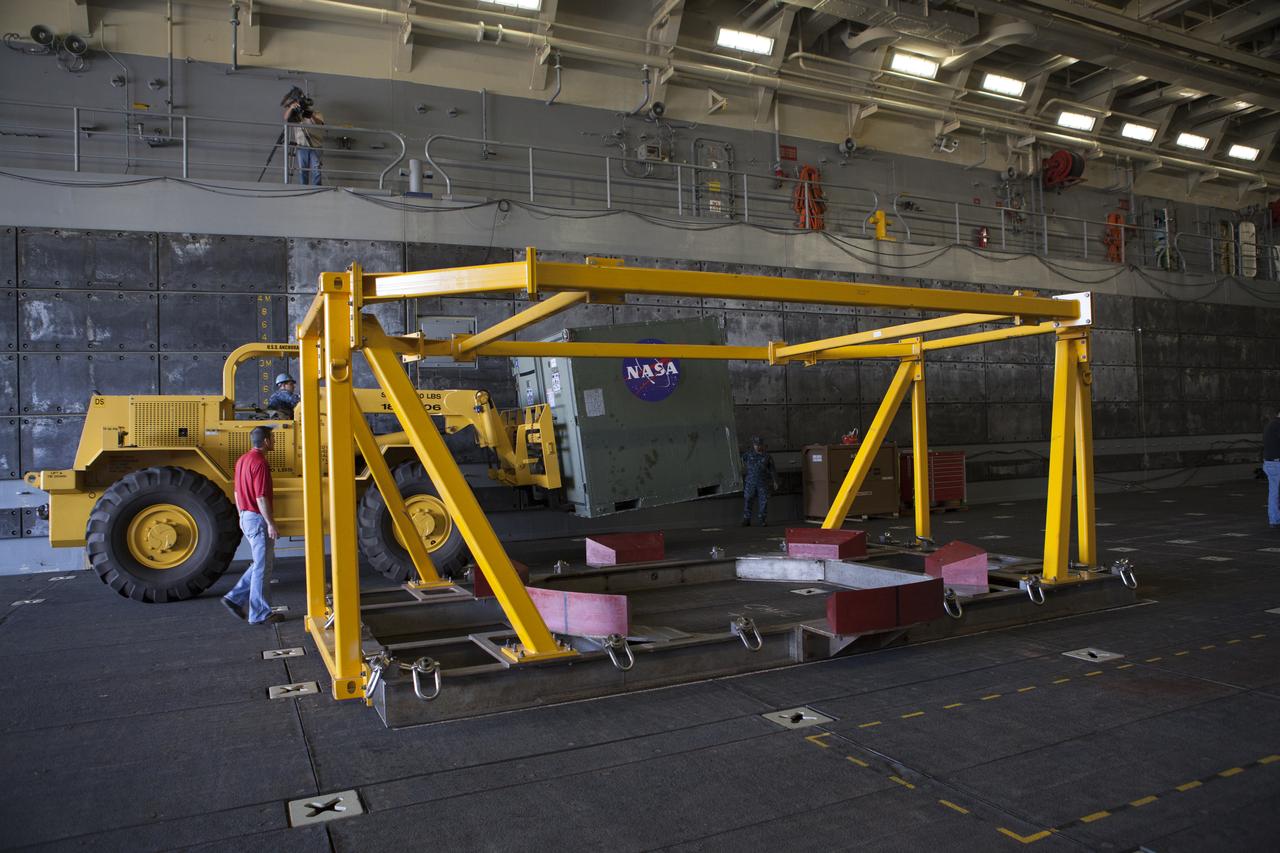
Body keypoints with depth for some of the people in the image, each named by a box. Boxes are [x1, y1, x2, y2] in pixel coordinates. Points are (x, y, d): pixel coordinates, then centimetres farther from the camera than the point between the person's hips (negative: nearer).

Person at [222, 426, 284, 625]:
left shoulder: (242, 460, 12)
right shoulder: (260, 463, -18)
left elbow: (237, 492, 17)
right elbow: (261, 498, -22)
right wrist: (271, 524, -19)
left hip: (246, 517, 10)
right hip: (258, 519, -10)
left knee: (263, 562, 19)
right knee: (263, 566, -1)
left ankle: (235, 598, 15)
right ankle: (260, 614, 6)